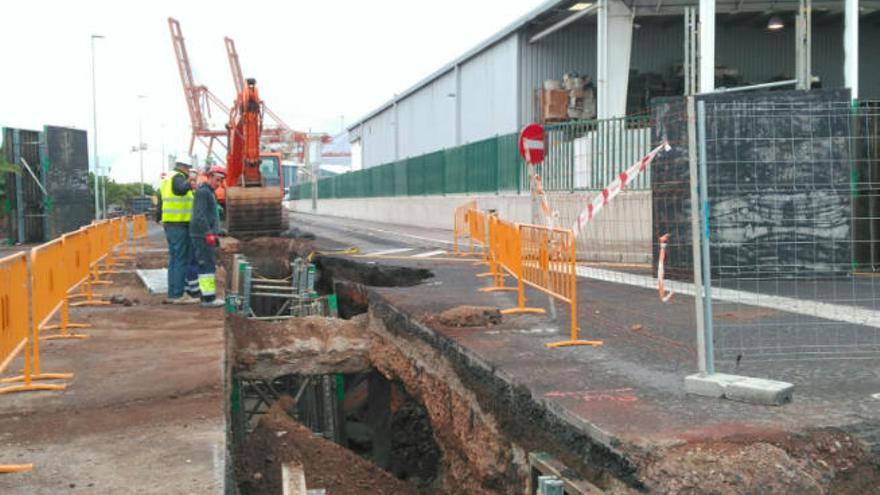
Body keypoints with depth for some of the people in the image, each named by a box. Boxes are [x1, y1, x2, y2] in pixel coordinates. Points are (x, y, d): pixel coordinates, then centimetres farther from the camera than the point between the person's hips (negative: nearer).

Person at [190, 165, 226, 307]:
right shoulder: (203, 192, -11)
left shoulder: (209, 192, 20)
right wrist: (209, 233, -24)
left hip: (208, 235, 10)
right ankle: (208, 298, -9)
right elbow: (200, 215, -20)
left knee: (209, 265, 11)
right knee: (207, 265, -9)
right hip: (203, 235, -10)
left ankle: (207, 295, 15)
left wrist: (215, 234, 23)